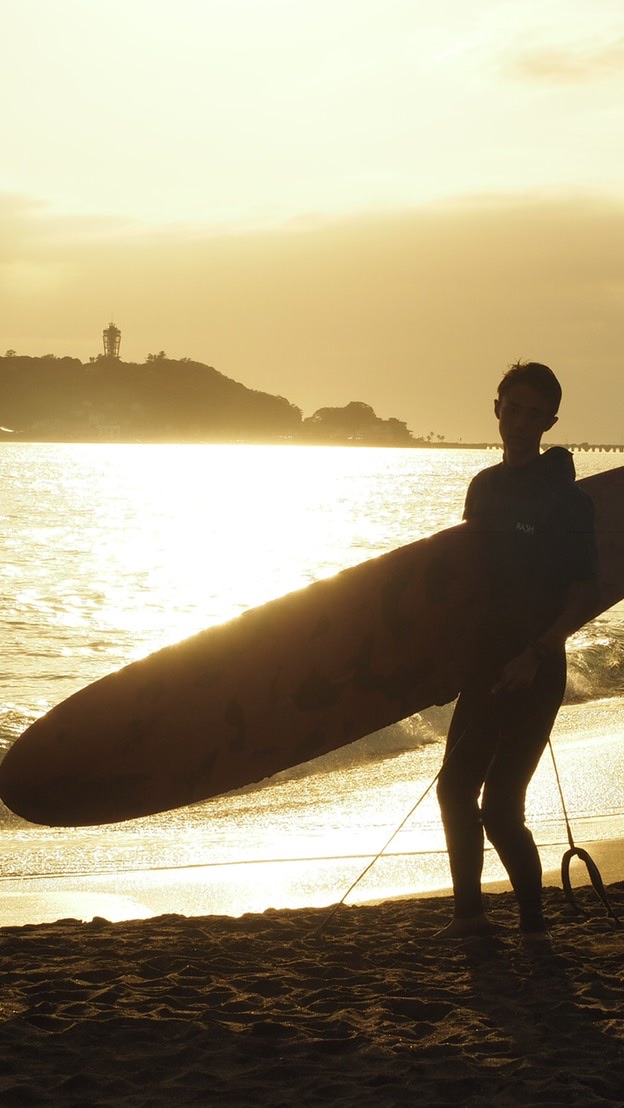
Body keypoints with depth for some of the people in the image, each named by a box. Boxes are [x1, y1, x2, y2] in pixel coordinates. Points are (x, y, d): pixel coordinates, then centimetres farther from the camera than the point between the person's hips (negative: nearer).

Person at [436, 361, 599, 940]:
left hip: (534, 671, -7)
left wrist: (535, 654, -22)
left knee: (500, 806, -10)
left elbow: (585, 597, -14)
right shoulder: (485, 487, 10)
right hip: (487, 664, 7)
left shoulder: (564, 496, -10)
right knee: (455, 788, 11)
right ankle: (469, 912, 25)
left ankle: (534, 921, 5)